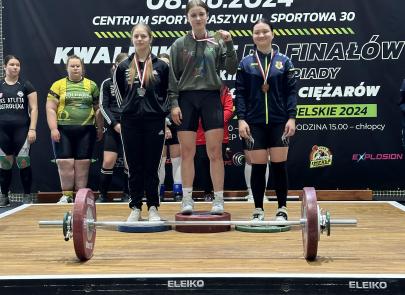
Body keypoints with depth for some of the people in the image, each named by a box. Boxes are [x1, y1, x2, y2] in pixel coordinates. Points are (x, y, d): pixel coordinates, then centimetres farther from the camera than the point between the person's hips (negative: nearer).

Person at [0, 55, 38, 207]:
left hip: (21, 129, -2)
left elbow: (33, 109, 1)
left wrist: (32, 129, -7)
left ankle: (27, 196, 7)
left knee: (23, 162, -3)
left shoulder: (26, 86, 3)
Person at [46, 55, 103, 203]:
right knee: (65, 163, -2)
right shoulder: (58, 85, 5)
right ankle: (67, 195, 8)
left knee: (83, 163, 2)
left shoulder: (91, 85, 9)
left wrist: (100, 128, 10)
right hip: (63, 130, -1)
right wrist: (53, 129, -8)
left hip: (86, 130, 1)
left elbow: (98, 109, 12)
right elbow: (51, 109, 1)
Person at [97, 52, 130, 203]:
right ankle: (103, 195, 6)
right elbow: (103, 106, 2)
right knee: (108, 161, -5)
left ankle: (127, 194, 13)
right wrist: (115, 124, -10)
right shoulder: (107, 83, 5)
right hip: (113, 127, -1)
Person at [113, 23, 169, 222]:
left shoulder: (161, 66, 1)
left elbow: (167, 94, 9)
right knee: (134, 167, 5)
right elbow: (120, 94, 15)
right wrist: (132, 108, 13)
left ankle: (153, 208, 12)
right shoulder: (123, 67, 4)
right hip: (130, 123, 1)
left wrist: (159, 112, 7)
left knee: (152, 167, 2)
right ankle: (135, 208, 14)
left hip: (154, 122, -1)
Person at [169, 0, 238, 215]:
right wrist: (173, 103, -4)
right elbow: (173, 77, 3)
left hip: (211, 98, 0)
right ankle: (187, 200, 11)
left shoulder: (217, 42, 5)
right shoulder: (179, 44, 5)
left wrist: (229, 45, -11)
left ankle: (218, 201, 7)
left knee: (215, 152, 0)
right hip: (187, 99, 0)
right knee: (187, 152, 3)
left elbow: (231, 70, 0)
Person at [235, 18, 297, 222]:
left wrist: (291, 118, -8)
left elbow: (292, 92, 2)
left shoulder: (284, 61, 6)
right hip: (255, 123, 0)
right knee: (257, 166, 3)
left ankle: (282, 209, 13)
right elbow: (240, 94, 3)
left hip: (279, 122, 0)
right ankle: (258, 210, 13)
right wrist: (241, 119, -7)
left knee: (279, 165, 1)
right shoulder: (245, 63, 6)